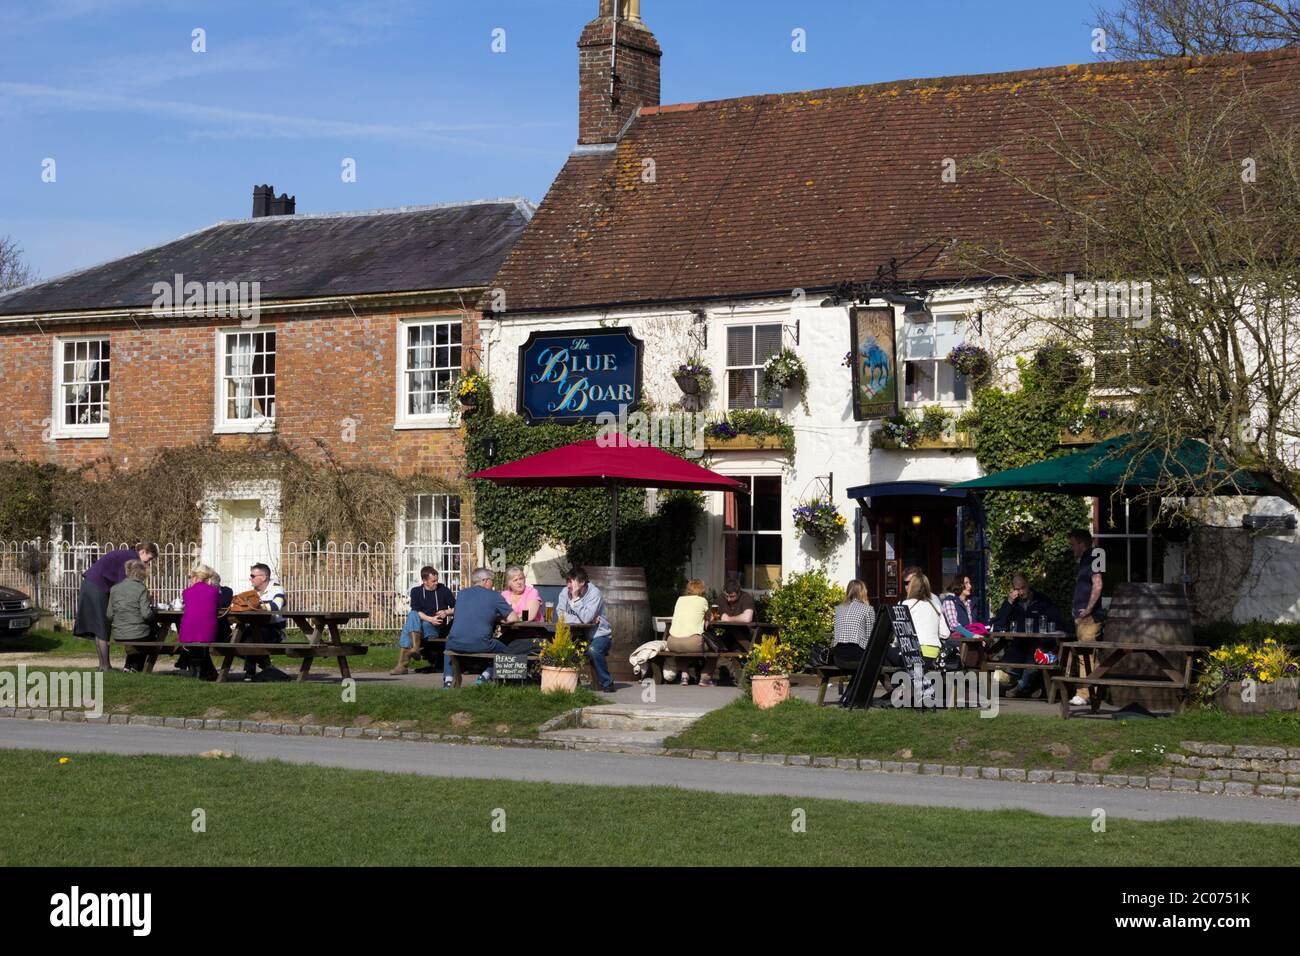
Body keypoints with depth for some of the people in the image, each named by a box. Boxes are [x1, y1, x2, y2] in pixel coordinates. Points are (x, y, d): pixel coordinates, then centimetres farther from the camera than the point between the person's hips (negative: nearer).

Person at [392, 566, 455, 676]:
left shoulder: (443, 590, 7)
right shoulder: (416, 591, 10)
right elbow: (416, 611, -3)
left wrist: (446, 612, -10)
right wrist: (431, 619, -18)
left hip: (437, 629, -3)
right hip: (420, 625, 3)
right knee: (412, 615, -30)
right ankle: (416, 648, -42)